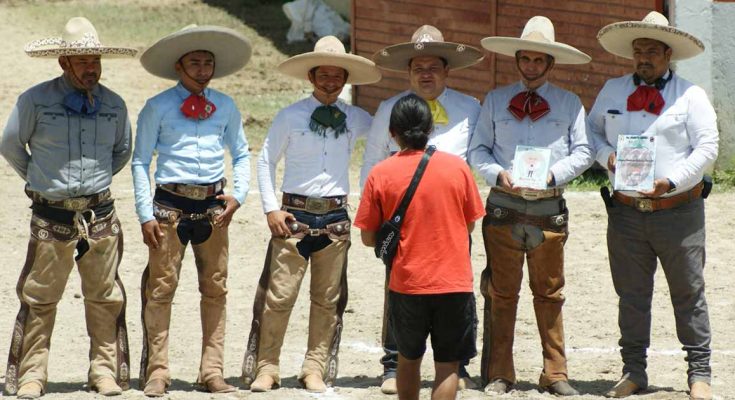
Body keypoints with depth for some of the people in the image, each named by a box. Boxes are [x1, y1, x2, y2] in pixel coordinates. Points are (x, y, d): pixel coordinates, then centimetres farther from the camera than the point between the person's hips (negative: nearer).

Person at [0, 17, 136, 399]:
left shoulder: (114, 105, 6)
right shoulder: (35, 101, -4)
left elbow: (122, 151, 23)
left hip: (101, 216, 3)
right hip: (51, 217, -3)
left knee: (105, 297, 4)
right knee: (39, 298, -1)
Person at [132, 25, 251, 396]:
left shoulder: (225, 107, 10)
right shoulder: (158, 108, 1)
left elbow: (242, 154, 18)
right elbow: (140, 162, 2)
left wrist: (238, 195, 2)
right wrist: (145, 214, -5)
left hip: (213, 206, 3)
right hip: (170, 205, -3)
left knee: (215, 290, 5)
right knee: (160, 289, -4)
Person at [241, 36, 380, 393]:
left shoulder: (355, 119, 7)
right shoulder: (290, 117, 0)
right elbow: (265, 161, 5)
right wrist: (271, 209, -2)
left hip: (335, 217, 3)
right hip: (295, 215, -3)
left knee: (328, 299, 5)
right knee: (279, 294, -6)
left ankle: (315, 370, 13)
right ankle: (265, 368, 2)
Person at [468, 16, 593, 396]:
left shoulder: (569, 103, 10)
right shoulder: (496, 100, 11)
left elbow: (582, 152, 7)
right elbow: (478, 150, 10)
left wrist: (553, 173, -9)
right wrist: (498, 173, -9)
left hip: (548, 206, 0)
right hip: (504, 206, 0)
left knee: (549, 293, 3)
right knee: (501, 293, -1)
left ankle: (555, 374, 8)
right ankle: (498, 375, 4)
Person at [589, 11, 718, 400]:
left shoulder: (691, 95, 1)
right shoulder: (613, 91, 12)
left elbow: (707, 148, -4)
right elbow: (592, 130, 20)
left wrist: (671, 182, -17)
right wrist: (607, 156, -2)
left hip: (678, 210, -3)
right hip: (626, 211, 3)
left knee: (689, 294, 0)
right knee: (631, 295, 7)